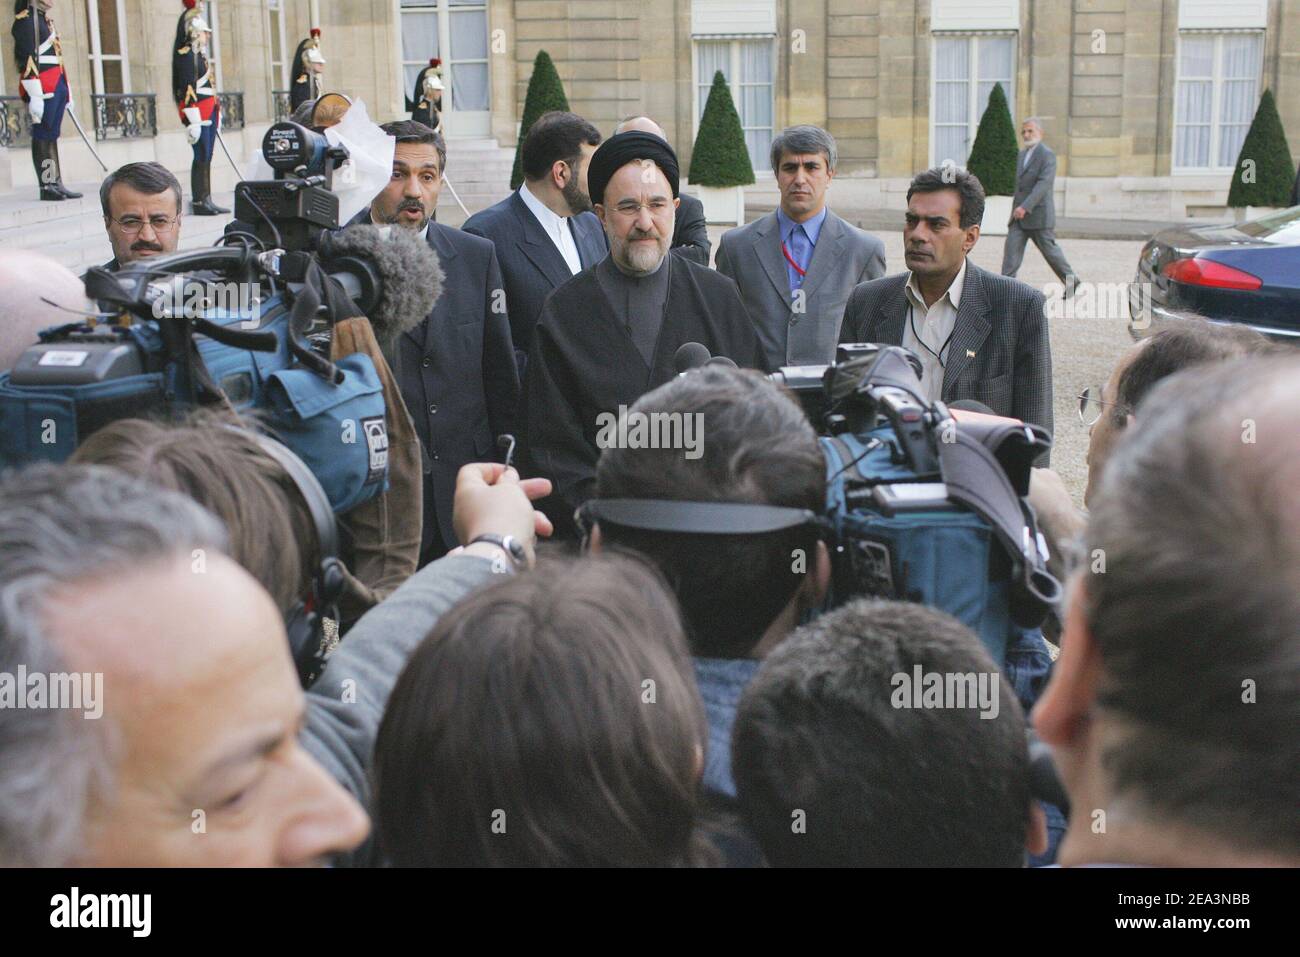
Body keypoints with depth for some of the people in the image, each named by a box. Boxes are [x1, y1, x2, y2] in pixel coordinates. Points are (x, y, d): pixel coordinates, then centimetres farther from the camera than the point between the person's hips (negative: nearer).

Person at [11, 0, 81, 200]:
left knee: (52, 137, 11)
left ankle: (57, 185, 14)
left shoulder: (45, 19, 20)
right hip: (42, 89, -9)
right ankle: (46, 187, -2)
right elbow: (27, 59, -17)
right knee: (43, 137, -5)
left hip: (56, 88, 9)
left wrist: (66, 92, 23)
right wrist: (35, 96, -22)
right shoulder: (26, 20, -9)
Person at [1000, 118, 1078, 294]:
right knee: (1011, 248, -6)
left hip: (1038, 215, -7)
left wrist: (1025, 207, -31)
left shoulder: (1047, 155, -12)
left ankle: (1071, 281, 22)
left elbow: (1044, 184, -23)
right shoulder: (1022, 155, 15)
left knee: (1049, 250, 4)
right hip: (1019, 214, 7)